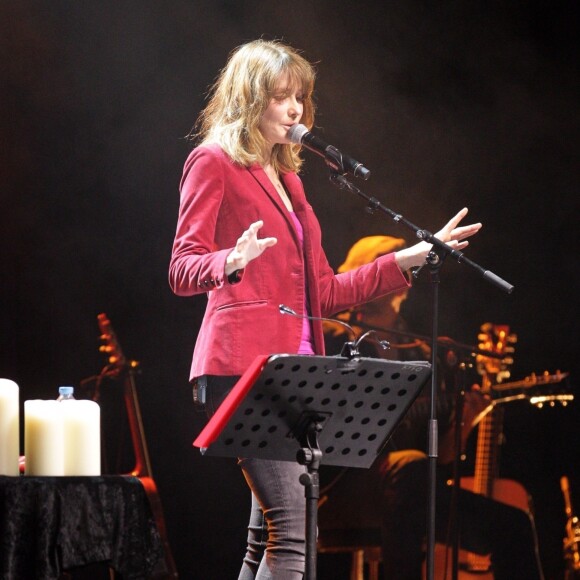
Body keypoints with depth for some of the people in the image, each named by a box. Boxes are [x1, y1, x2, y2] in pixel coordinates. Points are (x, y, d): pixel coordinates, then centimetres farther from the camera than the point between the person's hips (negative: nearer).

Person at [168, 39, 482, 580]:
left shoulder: (285, 177, 24)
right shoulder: (214, 161, 0)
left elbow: (323, 292, 23)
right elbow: (182, 269, -9)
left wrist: (410, 257, 19)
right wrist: (233, 262, -30)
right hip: (241, 366, -8)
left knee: (269, 535, 3)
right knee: (291, 520, -19)